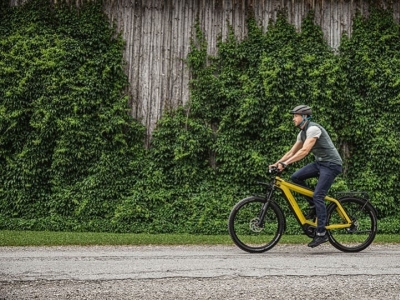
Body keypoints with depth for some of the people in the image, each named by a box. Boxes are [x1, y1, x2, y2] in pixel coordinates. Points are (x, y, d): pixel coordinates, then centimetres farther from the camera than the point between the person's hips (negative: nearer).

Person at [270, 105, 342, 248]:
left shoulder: (313, 129, -19)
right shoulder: (302, 133, 11)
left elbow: (304, 151, -29)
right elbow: (292, 152, 13)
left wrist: (285, 163, -33)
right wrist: (277, 163, 1)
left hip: (331, 164, -9)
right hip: (319, 162, 9)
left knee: (318, 196, -15)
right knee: (295, 177, -5)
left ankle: (321, 234, -10)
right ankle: (313, 206, 8)